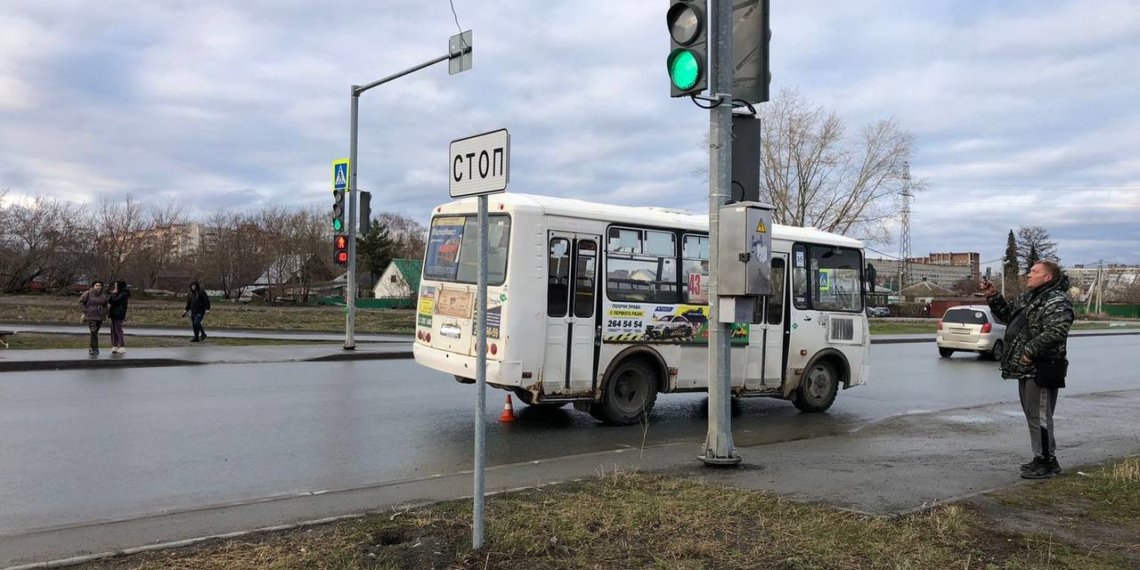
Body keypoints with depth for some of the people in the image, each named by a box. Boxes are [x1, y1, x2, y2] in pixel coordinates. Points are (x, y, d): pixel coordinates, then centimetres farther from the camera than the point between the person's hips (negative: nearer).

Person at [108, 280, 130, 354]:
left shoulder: (123, 294, -10)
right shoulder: (118, 294, 18)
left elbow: (114, 301, -16)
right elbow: (109, 301, 14)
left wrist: (113, 294, -4)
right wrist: (113, 294, 4)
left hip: (118, 314, -9)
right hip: (114, 314, 9)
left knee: (118, 330, -8)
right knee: (113, 330, 8)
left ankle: (123, 347, -4)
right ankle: (115, 346, 13)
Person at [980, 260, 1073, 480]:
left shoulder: (1057, 301, -13)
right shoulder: (1027, 298, 18)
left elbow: (1056, 331, -26)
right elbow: (1007, 314, 28)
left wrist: (1030, 351, -25)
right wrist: (993, 297, 14)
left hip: (1041, 369, -10)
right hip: (1027, 368, 10)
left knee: (1039, 416, -5)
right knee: (1032, 414, 16)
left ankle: (1047, 463, 3)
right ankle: (1043, 459, 27)